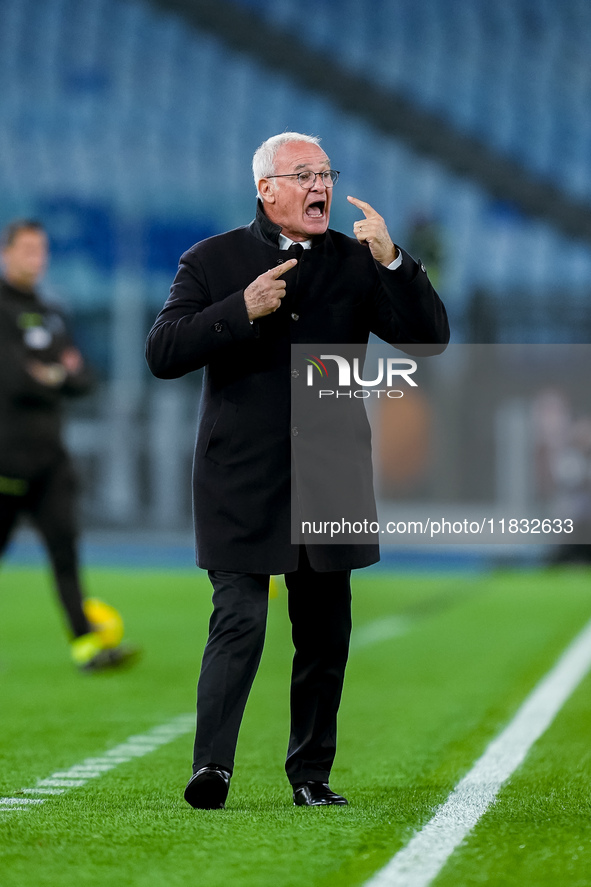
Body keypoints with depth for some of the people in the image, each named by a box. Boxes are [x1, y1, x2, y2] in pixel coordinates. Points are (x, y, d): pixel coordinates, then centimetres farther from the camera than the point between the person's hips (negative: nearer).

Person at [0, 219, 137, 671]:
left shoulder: (49, 315, 18)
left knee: (64, 541, -4)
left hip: (49, 454, 7)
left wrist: (56, 376, -7)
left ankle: (87, 640, -11)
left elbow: (83, 379, 15)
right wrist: (59, 376, -3)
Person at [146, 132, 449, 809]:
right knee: (240, 622, -14)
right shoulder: (214, 261, 2)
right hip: (242, 485, -3)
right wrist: (242, 310, -16)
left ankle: (312, 773, 19)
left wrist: (392, 262, -13)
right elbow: (162, 354, -6)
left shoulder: (356, 262, 8)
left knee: (325, 633, 8)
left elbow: (429, 338, 0)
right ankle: (211, 766, -14)